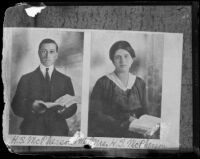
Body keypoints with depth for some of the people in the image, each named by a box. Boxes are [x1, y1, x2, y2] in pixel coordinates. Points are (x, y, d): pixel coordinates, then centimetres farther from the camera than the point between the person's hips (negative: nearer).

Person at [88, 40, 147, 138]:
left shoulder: (139, 83, 9)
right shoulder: (103, 83, -4)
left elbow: (143, 112, 14)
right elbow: (95, 115, -7)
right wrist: (123, 123, -15)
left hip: (133, 136, 4)